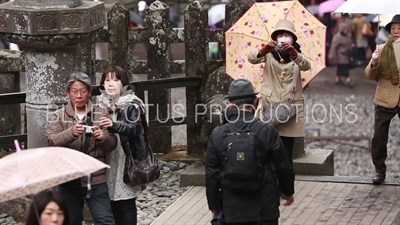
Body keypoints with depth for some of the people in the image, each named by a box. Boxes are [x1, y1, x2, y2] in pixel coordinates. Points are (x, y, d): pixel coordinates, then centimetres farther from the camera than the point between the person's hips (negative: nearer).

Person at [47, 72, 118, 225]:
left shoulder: (101, 114, 3)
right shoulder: (59, 116, 2)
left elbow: (112, 144, 0)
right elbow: (52, 142, -13)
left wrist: (103, 137, -24)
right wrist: (71, 133, -32)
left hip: (96, 179, -1)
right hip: (69, 180, 1)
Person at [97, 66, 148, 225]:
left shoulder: (131, 105, -5)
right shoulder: (101, 105, 9)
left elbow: (134, 128, -20)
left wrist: (114, 126, -36)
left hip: (126, 161, -4)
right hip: (108, 161, 4)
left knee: (127, 205, -1)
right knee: (112, 203, 9)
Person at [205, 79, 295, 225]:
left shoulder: (217, 135, -5)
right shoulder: (267, 132, -10)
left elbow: (211, 175, 0)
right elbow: (283, 167, -1)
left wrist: (214, 207, 12)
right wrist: (289, 192, 17)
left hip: (233, 212, 1)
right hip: (265, 209, -1)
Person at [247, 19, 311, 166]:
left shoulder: (296, 56, 9)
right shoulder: (269, 54, 8)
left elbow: (306, 66, -15)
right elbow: (251, 59, -13)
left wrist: (294, 54, -36)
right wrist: (263, 51, -35)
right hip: (269, 106, 0)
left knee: (286, 152, -1)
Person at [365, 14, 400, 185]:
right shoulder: (382, 49, 4)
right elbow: (371, 76, 3)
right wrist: (373, 63, -17)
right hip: (385, 100, 1)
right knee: (379, 138, 3)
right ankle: (379, 170, 16)